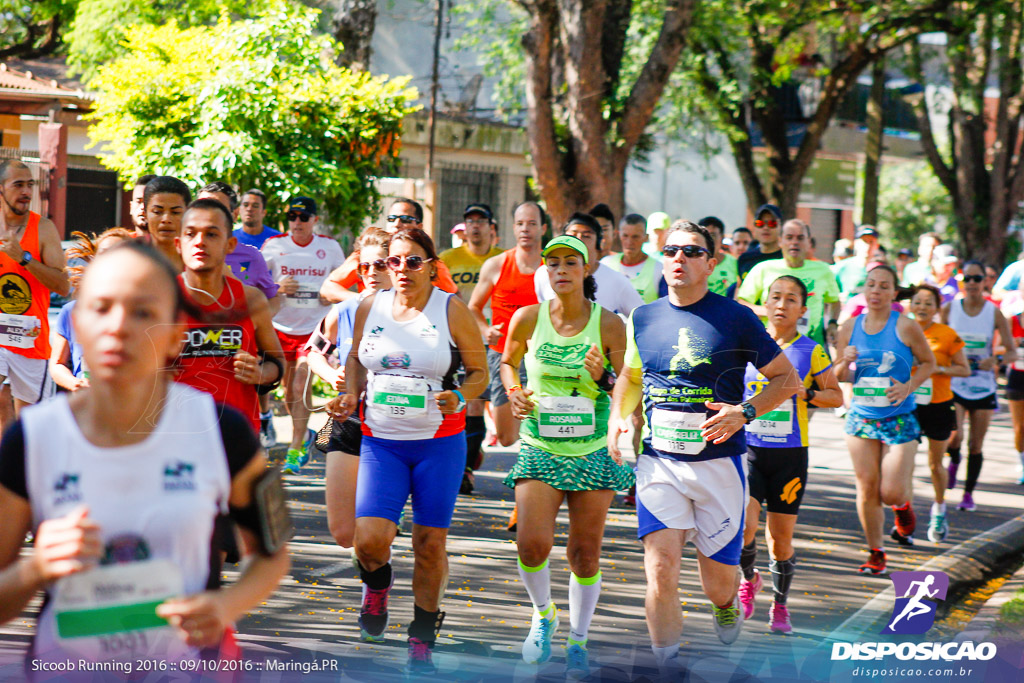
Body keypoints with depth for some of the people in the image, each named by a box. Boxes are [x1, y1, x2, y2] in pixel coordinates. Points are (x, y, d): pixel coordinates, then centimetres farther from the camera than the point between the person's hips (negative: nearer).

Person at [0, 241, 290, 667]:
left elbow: (272, 553, 4)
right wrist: (36, 568, -22)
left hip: (191, 662, 0)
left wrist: (226, 606, -14)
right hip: (67, 664, 0)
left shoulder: (222, 432, -9)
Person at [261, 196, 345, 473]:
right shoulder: (274, 245, -2)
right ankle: (305, 435, 36)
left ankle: (294, 452, -7)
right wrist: (278, 288, -16)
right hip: (282, 327, 2)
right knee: (288, 391, 11)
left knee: (301, 387, -12)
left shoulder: (329, 247, 0)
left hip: (313, 328, -2)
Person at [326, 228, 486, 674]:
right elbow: (356, 358, 20)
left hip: (439, 442, -1)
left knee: (430, 543, 2)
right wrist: (350, 397, 1)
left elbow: (479, 371, 1)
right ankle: (377, 586, 25)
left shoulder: (451, 310, -5)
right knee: (370, 541, -13)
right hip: (381, 441, 2)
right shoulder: (370, 308, 4)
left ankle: (422, 637, 22)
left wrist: (459, 398, -19)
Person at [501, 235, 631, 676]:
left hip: (593, 452, 0)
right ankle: (543, 615, 15)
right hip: (539, 449, 0)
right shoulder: (528, 319, -2)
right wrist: (514, 392, -1)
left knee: (585, 553, 3)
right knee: (532, 543, -14)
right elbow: (507, 362, 18)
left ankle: (577, 641, 21)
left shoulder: (609, 325, -5)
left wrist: (601, 379, -19)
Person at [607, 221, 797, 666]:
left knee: (719, 579, 7)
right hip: (658, 462, 2)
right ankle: (667, 664, -1)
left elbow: (787, 379, 1)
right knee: (661, 571, -13)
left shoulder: (735, 318, -4)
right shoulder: (642, 319, 7)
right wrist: (617, 417, 7)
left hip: (720, 462, -2)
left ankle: (726, 604, 44)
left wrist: (745, 412, -14)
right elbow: (630, 375, 25)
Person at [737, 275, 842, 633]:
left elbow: (837, 397, 6)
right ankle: (749, 579, 14)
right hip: (748, 449, 0)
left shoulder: (812, 352, -1)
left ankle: (779, 604, 28)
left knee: (781, 537, 5)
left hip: (790, 454, 0)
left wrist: (806, 393, -11)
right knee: (742, 526, -17)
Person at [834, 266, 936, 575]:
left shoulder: (906, 328, -6)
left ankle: (903, 504, 30)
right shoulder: (850, 328, 4)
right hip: (861, 417, 3)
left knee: (892, 492, -7)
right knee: (867, 490, 0)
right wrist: (845, 364, -11)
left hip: (899, 419, -3)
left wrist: (909, 387, -12)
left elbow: (929, 363, 4)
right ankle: (875, 552, 14)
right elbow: (837, 377, 11)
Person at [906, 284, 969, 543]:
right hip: (908, 405, 1)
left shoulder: (947, 335, -6)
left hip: (938, 405, -1)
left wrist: (939, 368, -18)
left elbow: (964, 369, -3)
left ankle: (939, 511, 35)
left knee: (935, 464, 10)